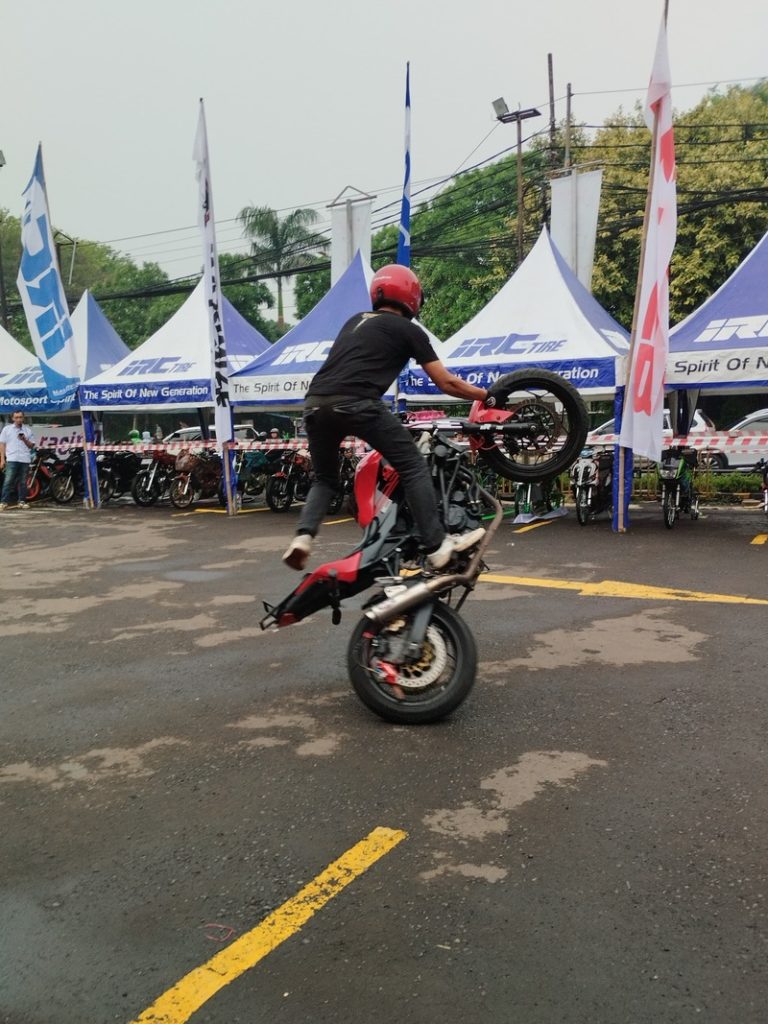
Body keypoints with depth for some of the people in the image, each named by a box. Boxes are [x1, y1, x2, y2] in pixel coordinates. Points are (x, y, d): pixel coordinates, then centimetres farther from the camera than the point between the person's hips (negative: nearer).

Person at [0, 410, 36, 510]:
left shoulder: (28, 430, 12)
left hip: (25, 460, 2)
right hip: (12, 459, -2)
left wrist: (25, 440, -8)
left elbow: (32, 446, 12)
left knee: (23, 482, 6)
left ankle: (22, 501, 14)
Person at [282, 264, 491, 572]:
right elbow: (446, 382, 14)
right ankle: (437, 546, 2)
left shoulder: (355, 321, 29)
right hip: (356, 404, -6)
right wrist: (485, 395, 27)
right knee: (413, 468, 6)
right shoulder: (408, 330, 13)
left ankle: (303, 537, 0)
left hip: (315, 403, 6)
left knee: (325, 478, 23)